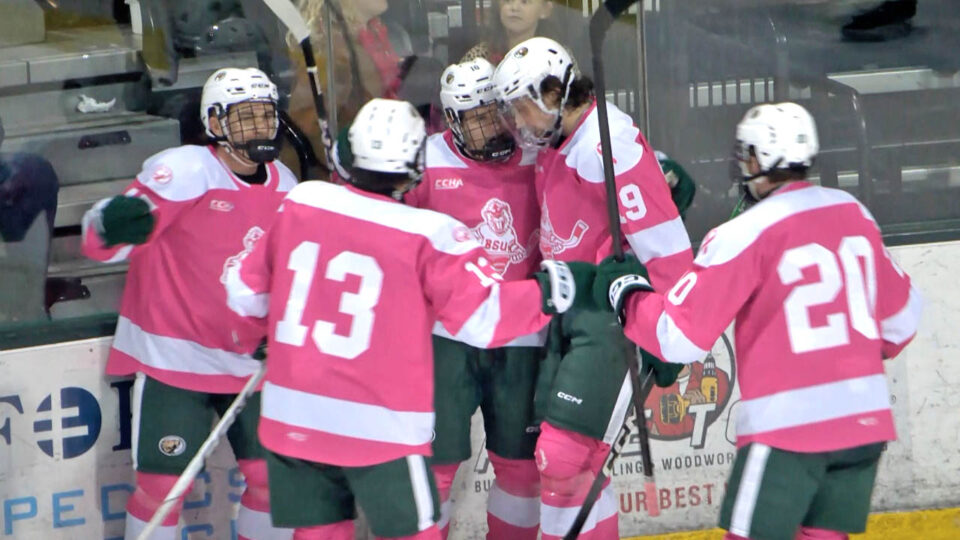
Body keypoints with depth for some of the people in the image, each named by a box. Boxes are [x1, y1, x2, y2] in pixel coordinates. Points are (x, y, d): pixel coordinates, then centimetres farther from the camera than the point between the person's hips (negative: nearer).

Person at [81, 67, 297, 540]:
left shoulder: (283, 183, 3)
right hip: (173, 358, -6)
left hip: (248, 360, 6)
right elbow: (100, 243, -25)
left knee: (270, 474, 8)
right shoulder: (185, 171, -17)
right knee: (163, 484, -4)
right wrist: (112, 222, -46)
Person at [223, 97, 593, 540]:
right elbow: (486, 317, -15)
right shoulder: (430, 234, -14)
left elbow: (246, 291, 10)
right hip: (381, 424, -4)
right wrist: (553, 290, -1)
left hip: (290, 416, 5)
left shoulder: (300, 202, 0)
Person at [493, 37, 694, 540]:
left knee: (562, 456, -11)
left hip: (612, 320, -9)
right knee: (566, 458, 12)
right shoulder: (554, 143, 8)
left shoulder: (610, 145, -20)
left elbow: (667, 249, -21)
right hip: (568, 314, 9)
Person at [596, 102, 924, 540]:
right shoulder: (854, 214, 7)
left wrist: (628, 298, 8)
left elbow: (680, 337, -10)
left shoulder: (744, 235, -10)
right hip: (866, 417, 6)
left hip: (789, 424, -6)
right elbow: (900, 316, 17)